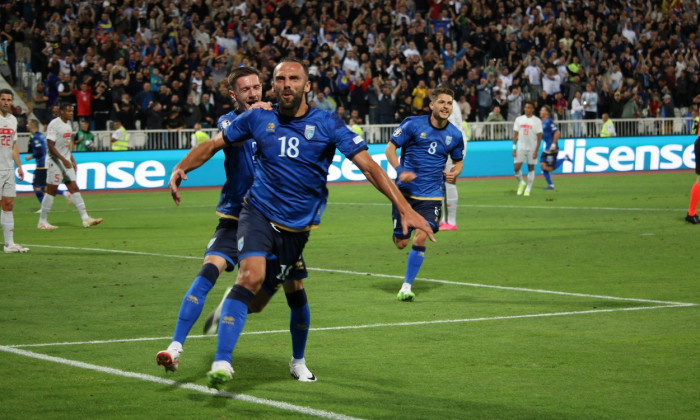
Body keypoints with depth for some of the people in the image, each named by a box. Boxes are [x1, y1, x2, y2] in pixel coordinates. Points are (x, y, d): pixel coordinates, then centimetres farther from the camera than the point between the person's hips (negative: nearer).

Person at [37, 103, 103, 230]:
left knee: (74, 189, 2)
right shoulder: (54, 124, -14)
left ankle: (85, 218, -2)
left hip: (67, 163, 8)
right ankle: (42, 221, 4)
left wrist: (72, 160, 18)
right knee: (51, 191, -3)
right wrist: (63, 160, -24)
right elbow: (50, 145, -19)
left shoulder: (68, 124, 13)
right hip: (56, 162, -8)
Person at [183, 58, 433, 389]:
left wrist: (404, 208, -17)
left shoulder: (327, 124, -6)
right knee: (251, 275, -25)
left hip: (298, 225, 1)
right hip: (259, 212, -1)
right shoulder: (258, 119, -1)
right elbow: (214, 143, 14)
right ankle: (221, 362, -26)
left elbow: (368, 165, -10)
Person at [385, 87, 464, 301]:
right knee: (401, 243, 2)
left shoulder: (455, 135, 3)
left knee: (420, 239, -16)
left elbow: (458, 161, 19)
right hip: (406, 191, -1)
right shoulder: (413, 124, -6)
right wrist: (399, 170, -19)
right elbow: (390, 148, -2)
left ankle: (406, 287, -2)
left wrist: (454, 174, -4)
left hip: (432, 195, 1)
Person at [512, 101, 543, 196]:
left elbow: (539, 137, -4)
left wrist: (536, 150, -10)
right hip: (520, 147, 2)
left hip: (532, 148, -2)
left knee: (531, 168, 3)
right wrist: (514, 147, 1)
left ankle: (528, 188, 12)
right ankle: (521, 183, 20)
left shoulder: (537, 121, -2)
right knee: (516, 168, -5)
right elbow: (515, 134, 9)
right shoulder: (519, 119, 6)